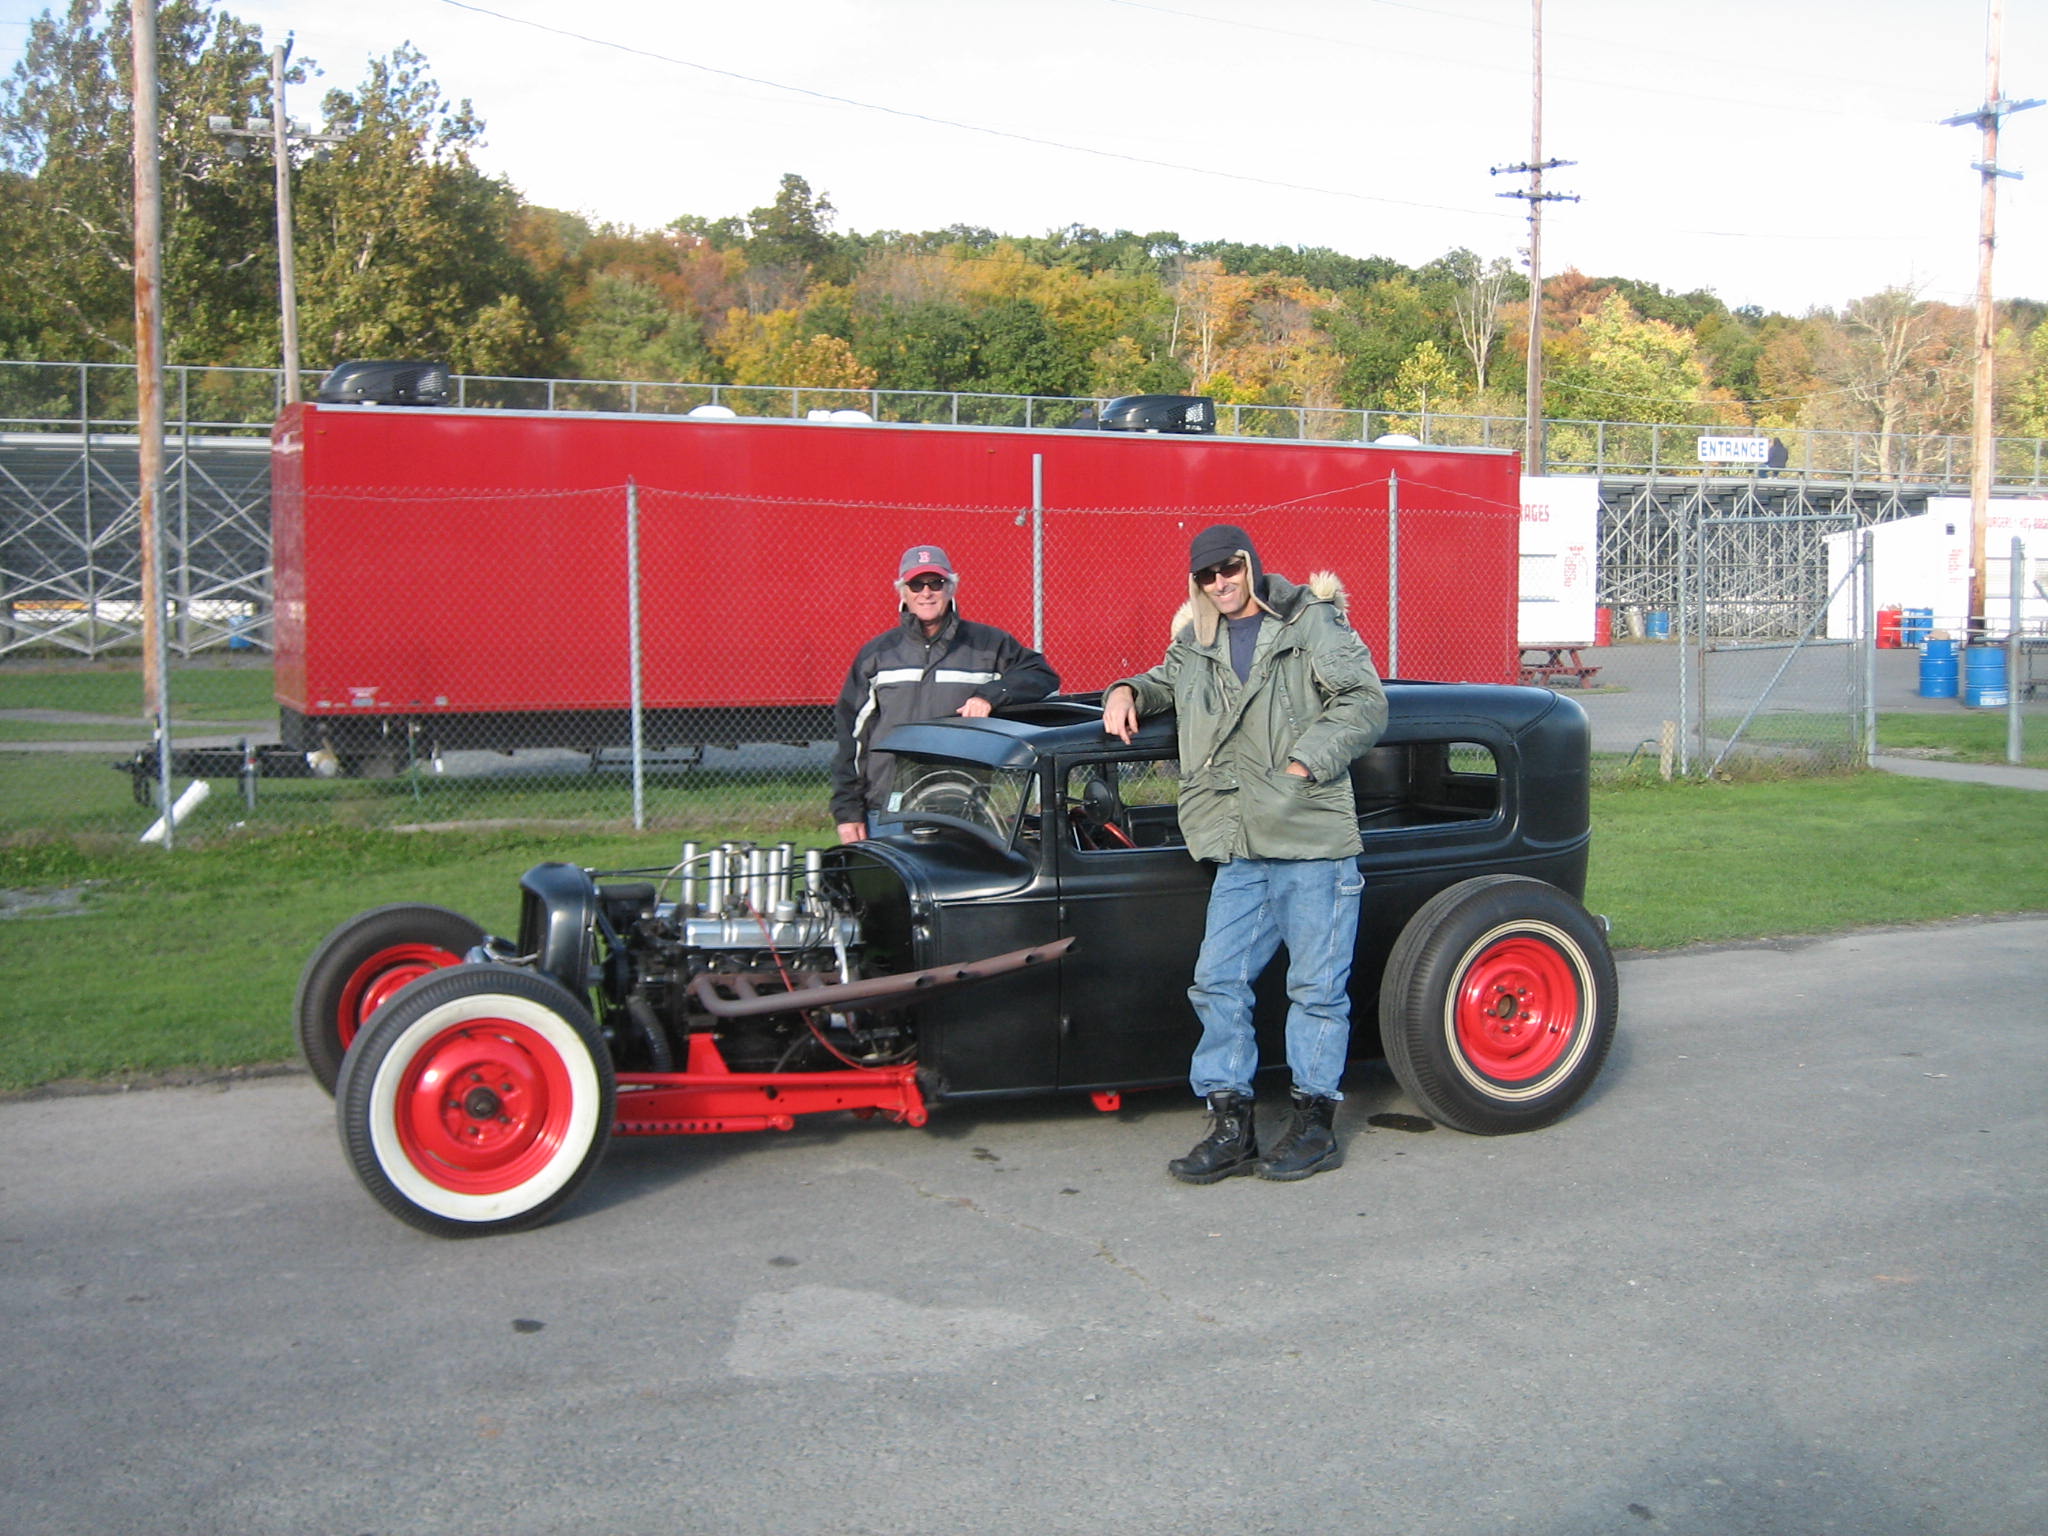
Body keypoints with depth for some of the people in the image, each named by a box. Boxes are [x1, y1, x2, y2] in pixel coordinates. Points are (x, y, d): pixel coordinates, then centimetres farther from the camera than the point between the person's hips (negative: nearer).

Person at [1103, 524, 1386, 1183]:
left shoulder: (1312, 622, 2)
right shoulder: (1196, 643, 17)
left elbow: (1365, 703, -4)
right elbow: (1168, 681, 38)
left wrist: (1305, 762, -14)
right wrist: (1129, 691, 17)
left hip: (1315, 838, -5)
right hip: (1241, 853, 5)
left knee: (1316, 985, 1)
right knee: (1218, 981, 1)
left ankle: (1314, 1123, 13)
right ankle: (1230, 1125, 9)